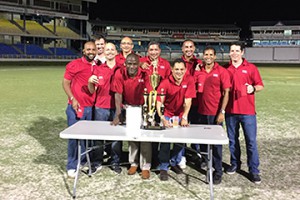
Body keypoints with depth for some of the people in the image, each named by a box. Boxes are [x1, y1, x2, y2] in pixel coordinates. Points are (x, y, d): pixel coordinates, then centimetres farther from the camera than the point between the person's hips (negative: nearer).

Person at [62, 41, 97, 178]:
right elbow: (65, 83, -5)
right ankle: (71, 166, 10)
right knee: (74, 136, 0)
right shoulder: (74, 64, -5)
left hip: (90, 107, 5)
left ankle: (83, 162, 28)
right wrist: (72, 99, -15)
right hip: (76, 107, -4)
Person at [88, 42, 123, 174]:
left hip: (117, 107, 0)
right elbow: (92, 91, 5)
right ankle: (97, 163, 17)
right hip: (101, 107, 1)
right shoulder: (98, 69, 5)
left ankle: (115, 162, 20)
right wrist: (90, 82, -15)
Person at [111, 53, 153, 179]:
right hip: (128, 107, 2)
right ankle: (133, 163, 23)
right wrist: (118, 114, -22)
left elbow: (150, 93, -22)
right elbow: (118, 94, -16)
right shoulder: (120, 73, -17)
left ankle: (145, 166, 4)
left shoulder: (144, 74, -21)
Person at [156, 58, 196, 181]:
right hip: (168, 114, -2)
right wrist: (162, 118, -35)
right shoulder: (165, 83, -18)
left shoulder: (189, 80, -14)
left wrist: (184, 117, -25)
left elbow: (188, 100, -17)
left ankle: (175, 163, 30)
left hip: (181, 115, 2)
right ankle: (163, 167, 2)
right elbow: (159, 102, -22)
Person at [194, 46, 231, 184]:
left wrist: (222, 112, -14)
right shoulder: (198, 72, 7)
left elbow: (226, 93, -7)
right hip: (201, 112, 4)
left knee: (216, 143, -1)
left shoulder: (222, 71, -5)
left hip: (215, 113, -4)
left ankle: (218, 172, 7)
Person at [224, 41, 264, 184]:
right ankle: (235, 164, 30)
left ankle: (254, 171, 9)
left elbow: (260, 86, 2)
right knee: (232, 140, 13)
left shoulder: (251, 68, 1)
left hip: (247, 111, -2)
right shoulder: (225, 69, 7)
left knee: (251, 141, -1)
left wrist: (253, 88, -19)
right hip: (230, 111, 3)